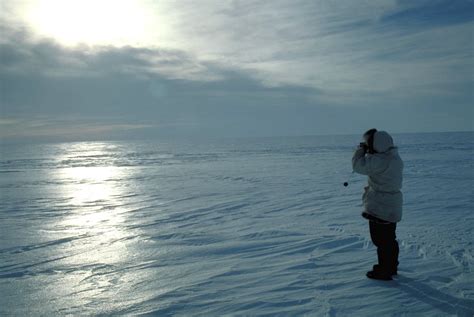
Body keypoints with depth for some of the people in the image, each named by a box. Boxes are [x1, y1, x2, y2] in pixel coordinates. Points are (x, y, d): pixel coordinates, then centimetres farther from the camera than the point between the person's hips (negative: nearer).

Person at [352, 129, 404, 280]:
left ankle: (383, 271, 12)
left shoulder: (380, 160, -25)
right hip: (392, 206, 10)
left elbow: (359, 166, -22)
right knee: (390, 238, 21)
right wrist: (367, 153, 7)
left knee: (381, 240, 2)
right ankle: (391, 267, 34)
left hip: (380, 207, -10)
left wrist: (361, 150, -8)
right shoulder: (395, 157, 7)